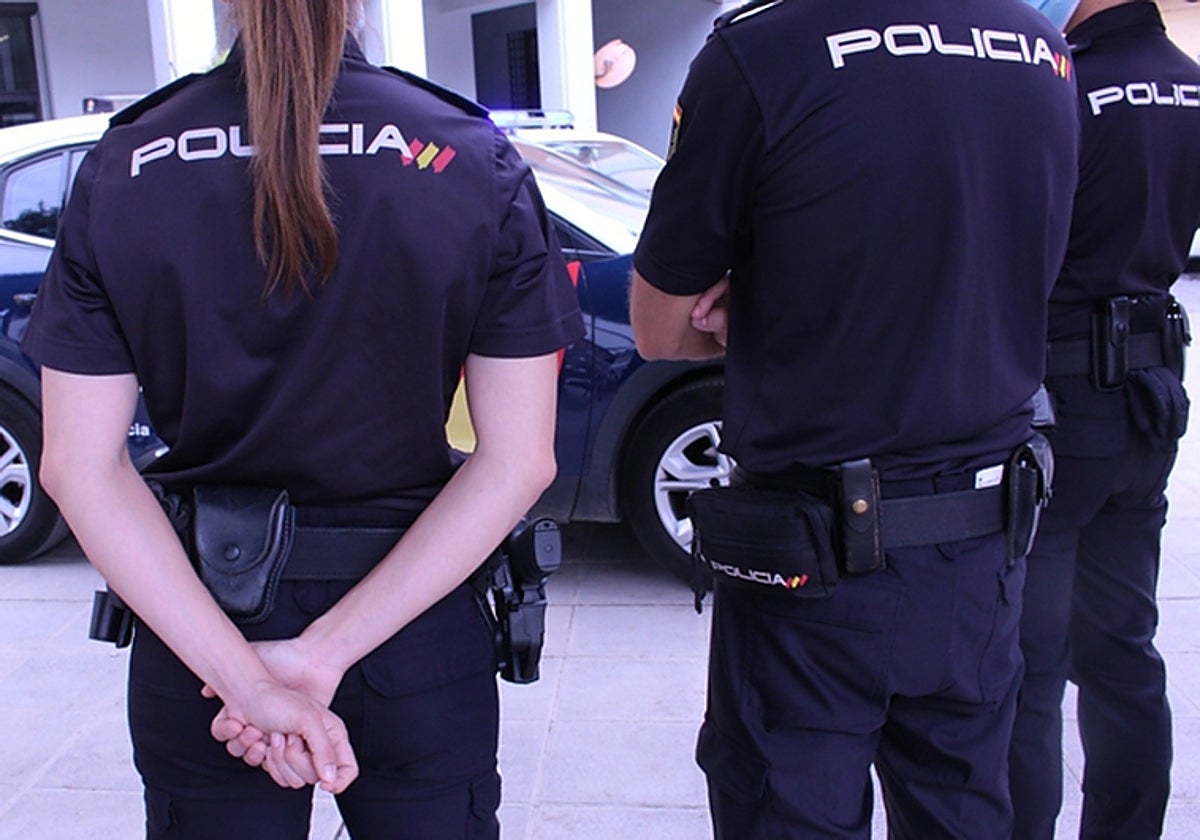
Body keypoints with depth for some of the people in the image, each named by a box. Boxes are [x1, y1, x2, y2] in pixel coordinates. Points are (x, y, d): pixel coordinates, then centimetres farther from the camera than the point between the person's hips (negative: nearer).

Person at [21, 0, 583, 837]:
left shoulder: (120, 168, -7)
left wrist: (241, 671, -15)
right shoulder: (477, 163, -11)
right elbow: (519, 460, -14)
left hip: (192, 634, 1)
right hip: (418, 643, 0)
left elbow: (81, 465, -10)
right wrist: (329, 651, -15)